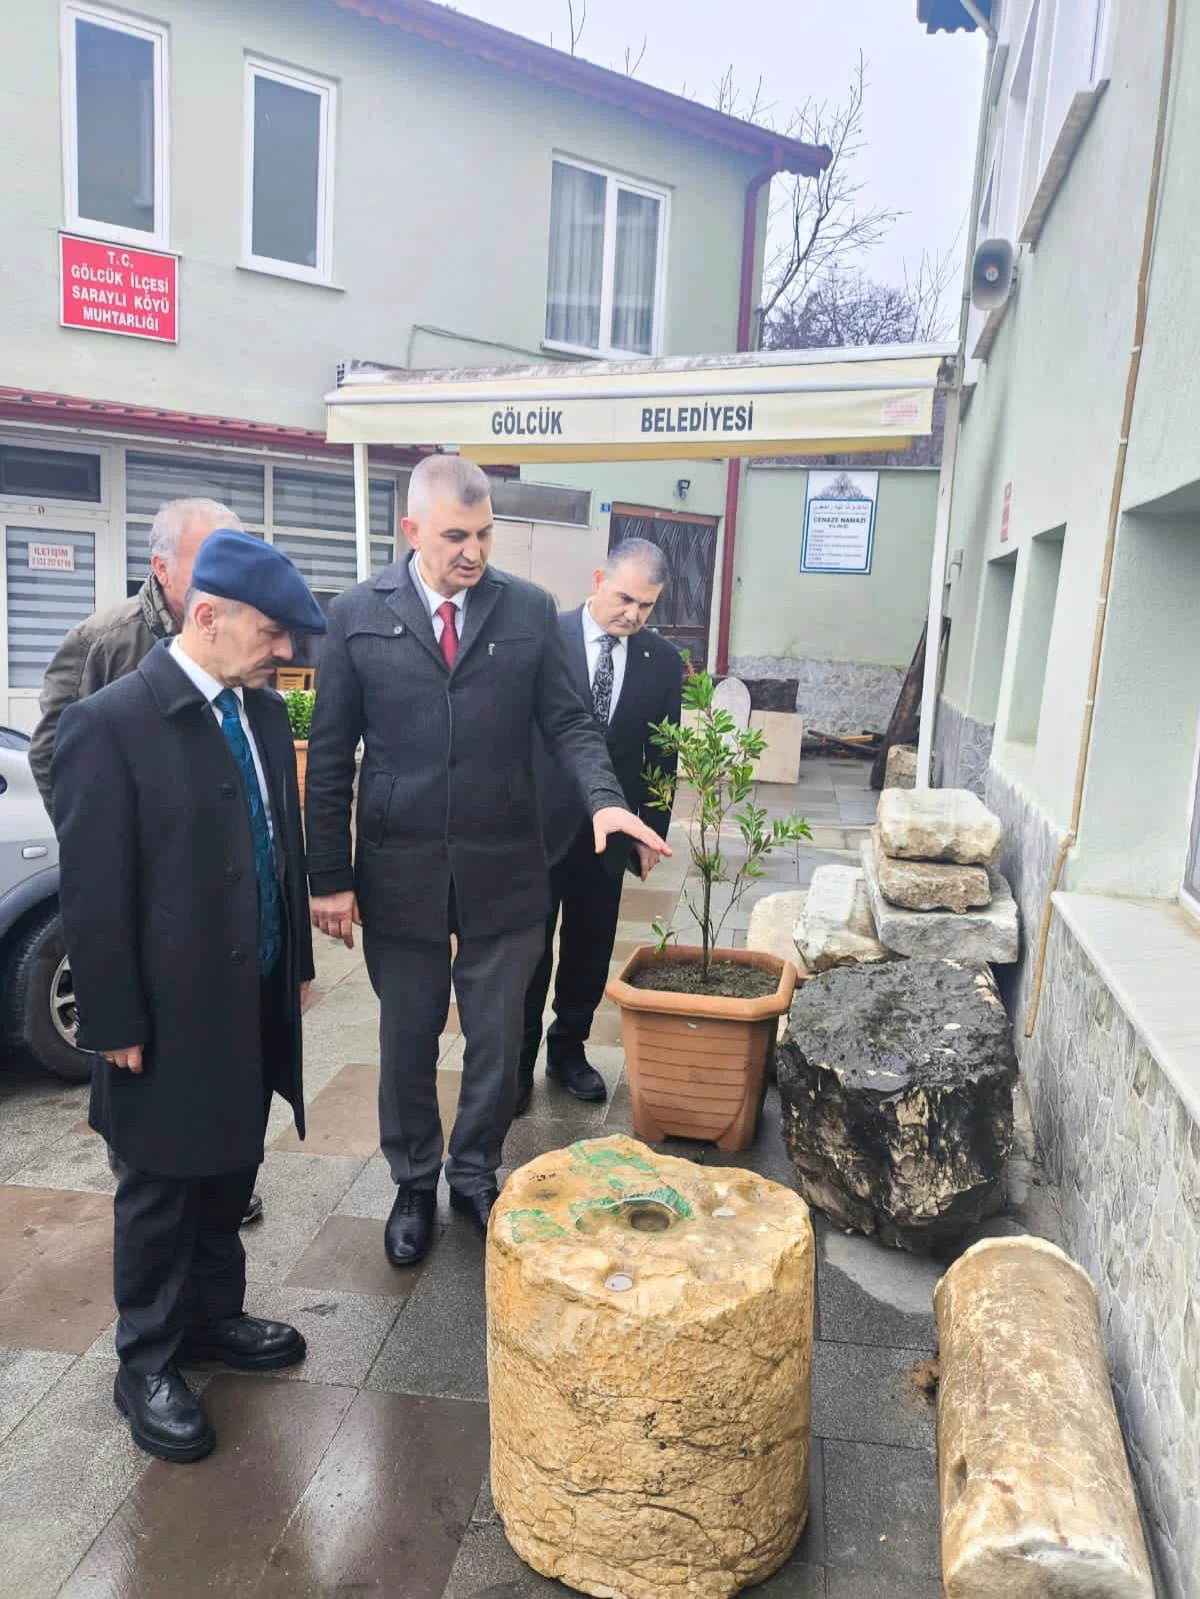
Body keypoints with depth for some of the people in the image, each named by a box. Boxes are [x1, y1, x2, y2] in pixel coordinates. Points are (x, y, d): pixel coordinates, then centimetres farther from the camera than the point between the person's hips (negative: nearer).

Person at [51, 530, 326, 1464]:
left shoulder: (265, 712, 3)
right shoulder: (111, 723, -17)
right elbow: (94, 890, -15)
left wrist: (299, 961, 12)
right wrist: (115, 1025, -13)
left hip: (255, 1002, 6)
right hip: (170, 1014, -6)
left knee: (230, 1174, 21)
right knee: (160, 1190, 12)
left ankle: (212, 1317, 42)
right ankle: (147, 1363, 33)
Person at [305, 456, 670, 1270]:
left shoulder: (530, 609, 0)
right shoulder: (357, 615, -2)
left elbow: (568, 721, 2)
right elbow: (330, 757, -1)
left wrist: (605, 796, -18)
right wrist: (331, 876, -3)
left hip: (503, 869, 1)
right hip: (399, 871, 0)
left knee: (498, 1037, 13)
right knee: (408, 1037, 15)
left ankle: (475, 1173, 37)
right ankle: (414, 1182, 37)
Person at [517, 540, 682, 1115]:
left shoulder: (662, 660, 1)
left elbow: (661, 754, 7)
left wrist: (651, 830, 6)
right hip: (538, 825, -3)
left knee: (590, 952, 14)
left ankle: (568, 1050, 33)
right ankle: (518, 1060, 22)